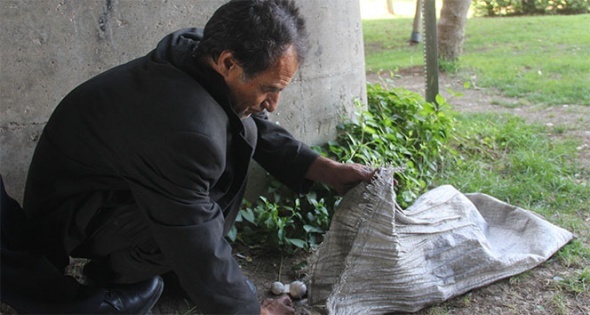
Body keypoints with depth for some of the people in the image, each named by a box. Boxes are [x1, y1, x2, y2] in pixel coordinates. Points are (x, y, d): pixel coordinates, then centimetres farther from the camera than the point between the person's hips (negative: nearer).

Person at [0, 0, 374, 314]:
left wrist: (326, 170, -6)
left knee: (242, 132, -1)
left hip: (118, 179, 9)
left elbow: (262, 131, 2)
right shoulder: (187, 130, -39)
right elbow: (201, 256, -29)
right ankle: (116, 274, -3)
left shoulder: (199, 50, -14)